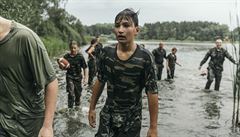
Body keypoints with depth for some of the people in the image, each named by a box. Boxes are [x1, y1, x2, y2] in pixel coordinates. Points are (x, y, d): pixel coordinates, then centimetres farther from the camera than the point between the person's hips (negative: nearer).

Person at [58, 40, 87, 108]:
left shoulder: (80, 56, -11)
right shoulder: (66, 56, -8)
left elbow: (84, 68, -6)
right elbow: (63, 67, 0)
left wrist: (85, 77, -6)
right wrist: (65, 67, -23)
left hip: (78, 76, 1)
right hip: (70, 76, -1)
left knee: (78, 92, 14)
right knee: (71, 92, -10)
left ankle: (77, 105, 36)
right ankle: (70, 107, 1)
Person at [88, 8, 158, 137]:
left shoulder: (144, 57, -17)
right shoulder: (107, 52, -7)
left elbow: (152, 93, -14)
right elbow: (100, 81, 7)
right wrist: (92, 108, 11)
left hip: (131, 120, -2)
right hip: (107, 115, 3)